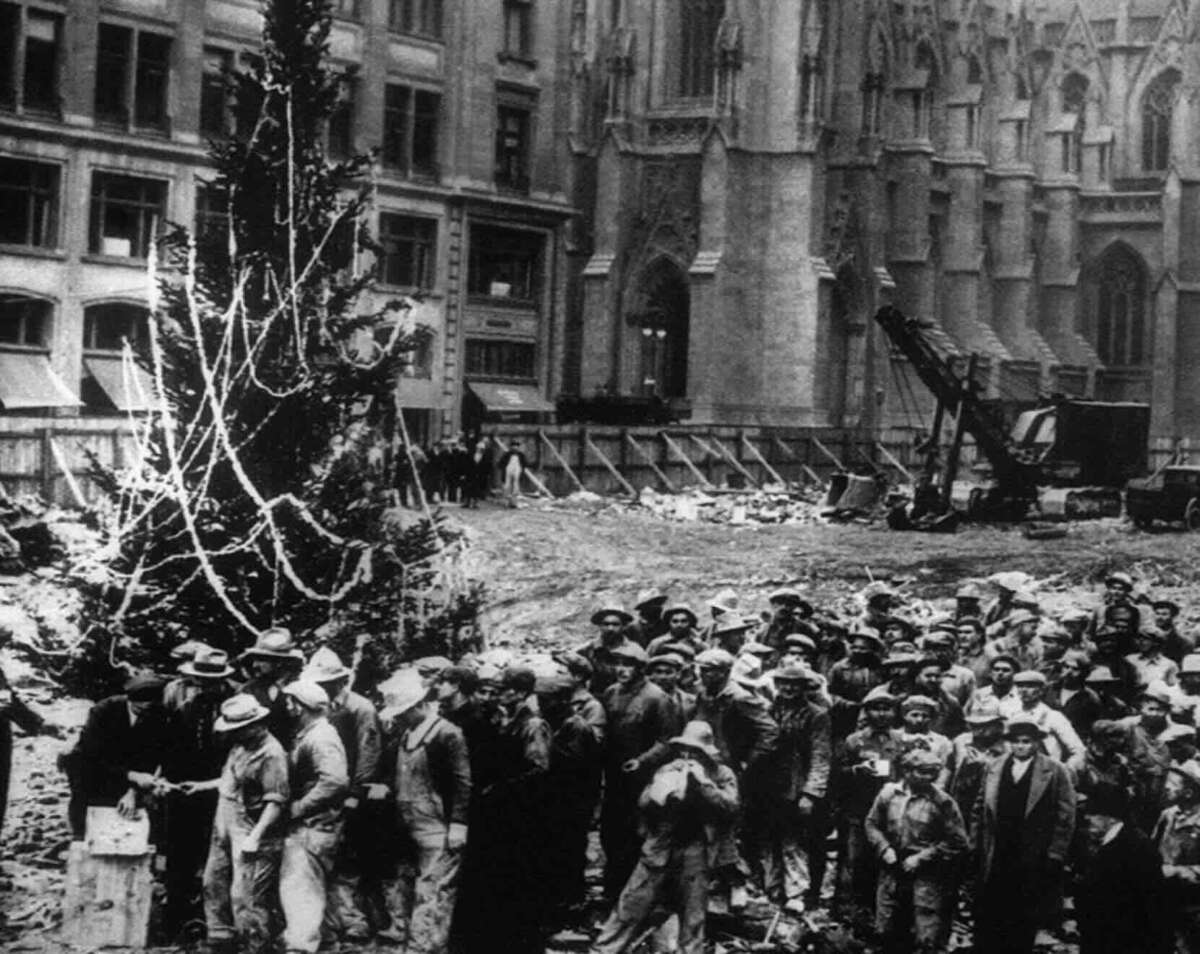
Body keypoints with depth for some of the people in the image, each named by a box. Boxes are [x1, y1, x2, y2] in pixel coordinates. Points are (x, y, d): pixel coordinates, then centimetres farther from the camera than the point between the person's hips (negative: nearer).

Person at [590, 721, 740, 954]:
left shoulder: (722, 774, 5)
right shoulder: (668, 770, 11)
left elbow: (730, 806, -11)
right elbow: (643, 804, 6)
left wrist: (702, 781, -15)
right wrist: (662, 786, -10)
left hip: (695, 852, -2)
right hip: (659, 848, 2)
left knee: (693, 919, 3)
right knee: (630, 907, 1)